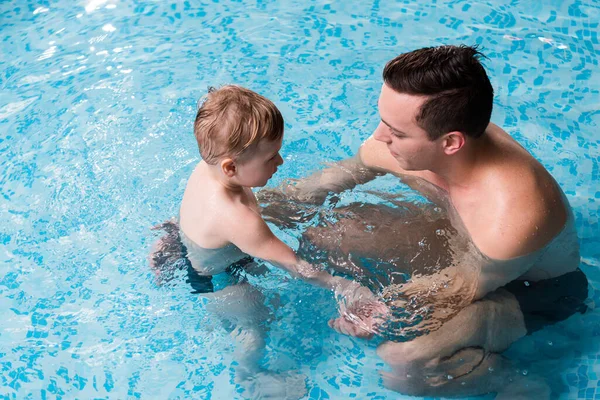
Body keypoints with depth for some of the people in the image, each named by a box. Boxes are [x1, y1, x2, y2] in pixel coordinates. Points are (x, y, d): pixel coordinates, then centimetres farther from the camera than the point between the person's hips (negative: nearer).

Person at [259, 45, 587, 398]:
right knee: (326, 227, -4)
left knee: (402, 363, -29)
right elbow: (350, 170, -2)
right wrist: (285, 198, -8)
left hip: (536, 288, -6)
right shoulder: (410, 145, -25)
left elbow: (463, 289, -23)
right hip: (459, 241, 6)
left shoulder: (508, 220, -43)